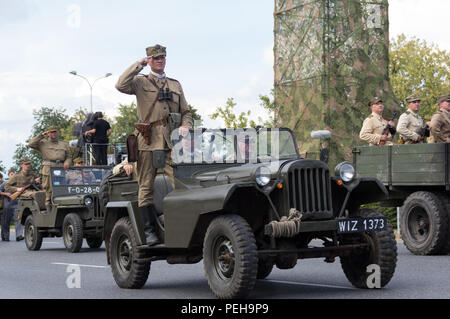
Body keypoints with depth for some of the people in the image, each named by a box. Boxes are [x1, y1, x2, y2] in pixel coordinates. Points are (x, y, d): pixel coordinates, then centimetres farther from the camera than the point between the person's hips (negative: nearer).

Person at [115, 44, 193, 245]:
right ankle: (149, 230, 1)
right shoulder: (140, 82, 10)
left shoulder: (175, 85, 22)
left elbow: (186, 112, 24)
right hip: (148, 140, -2)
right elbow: (121, 85, -11)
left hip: (171, 140, 3)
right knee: (146, 186, -2)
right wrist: (139, 65, -3)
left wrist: (185, 126, 2)